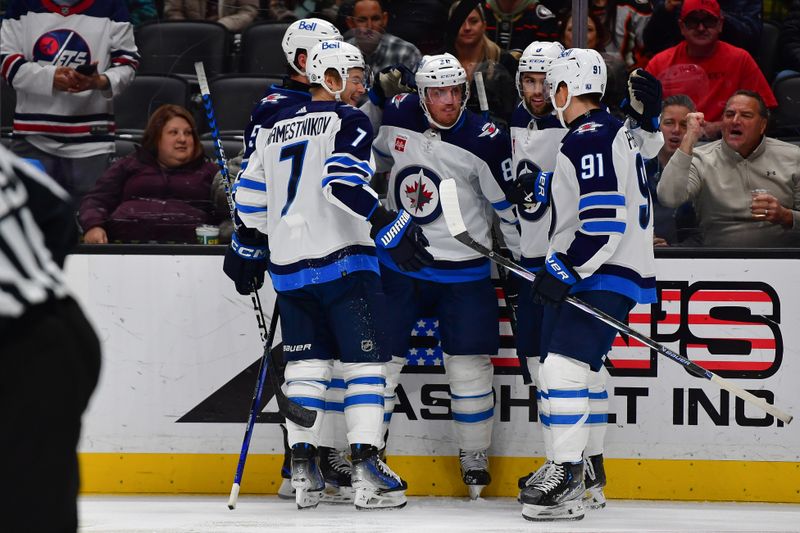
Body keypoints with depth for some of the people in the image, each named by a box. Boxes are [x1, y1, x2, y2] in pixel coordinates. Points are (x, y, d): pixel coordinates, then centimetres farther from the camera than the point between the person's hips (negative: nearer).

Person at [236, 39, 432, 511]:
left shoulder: (274, 129, 16)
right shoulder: (349, 121, -5)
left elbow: (250, 203, 18)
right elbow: (344, 184, -21)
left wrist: (258, 248, 33)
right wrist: (391, 226, -22)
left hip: (289, 266, 6)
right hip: (344, 260, -6)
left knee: (308, 362, 11)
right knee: (364, 360, -2)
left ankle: (303, 470, 6)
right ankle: (366, 466, -9)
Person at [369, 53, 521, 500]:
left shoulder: (485, 141, -15)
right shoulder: (397, 117, -5)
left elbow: (511, 206, -9)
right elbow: (377, 159, 16)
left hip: (463, 270, -3)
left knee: (469, 365, -1)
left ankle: (475, 460, 15)